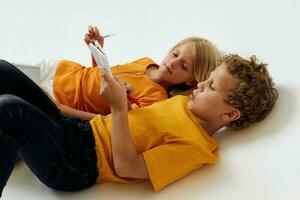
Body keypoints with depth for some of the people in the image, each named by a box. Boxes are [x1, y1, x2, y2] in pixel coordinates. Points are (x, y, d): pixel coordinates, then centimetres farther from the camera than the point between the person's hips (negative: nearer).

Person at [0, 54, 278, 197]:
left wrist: (118, 107, -23)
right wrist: (119, 95, 5)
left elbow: (126, 167, -21)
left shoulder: (195, 146, -16)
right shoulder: (183, 101, 11)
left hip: (74, 163, -9)